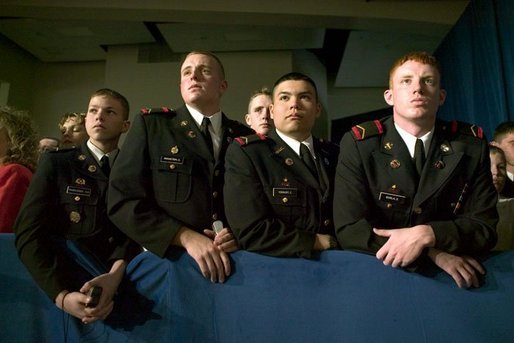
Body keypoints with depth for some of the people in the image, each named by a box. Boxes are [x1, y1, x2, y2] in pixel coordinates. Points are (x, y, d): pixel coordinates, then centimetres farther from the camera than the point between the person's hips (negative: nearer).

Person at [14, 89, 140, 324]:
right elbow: (29, 232, -5)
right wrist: (61, 295, -20)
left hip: (120, 278, 1)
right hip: (67, 274, 0)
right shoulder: (55, 163, 7)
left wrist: (116, 274, -23)